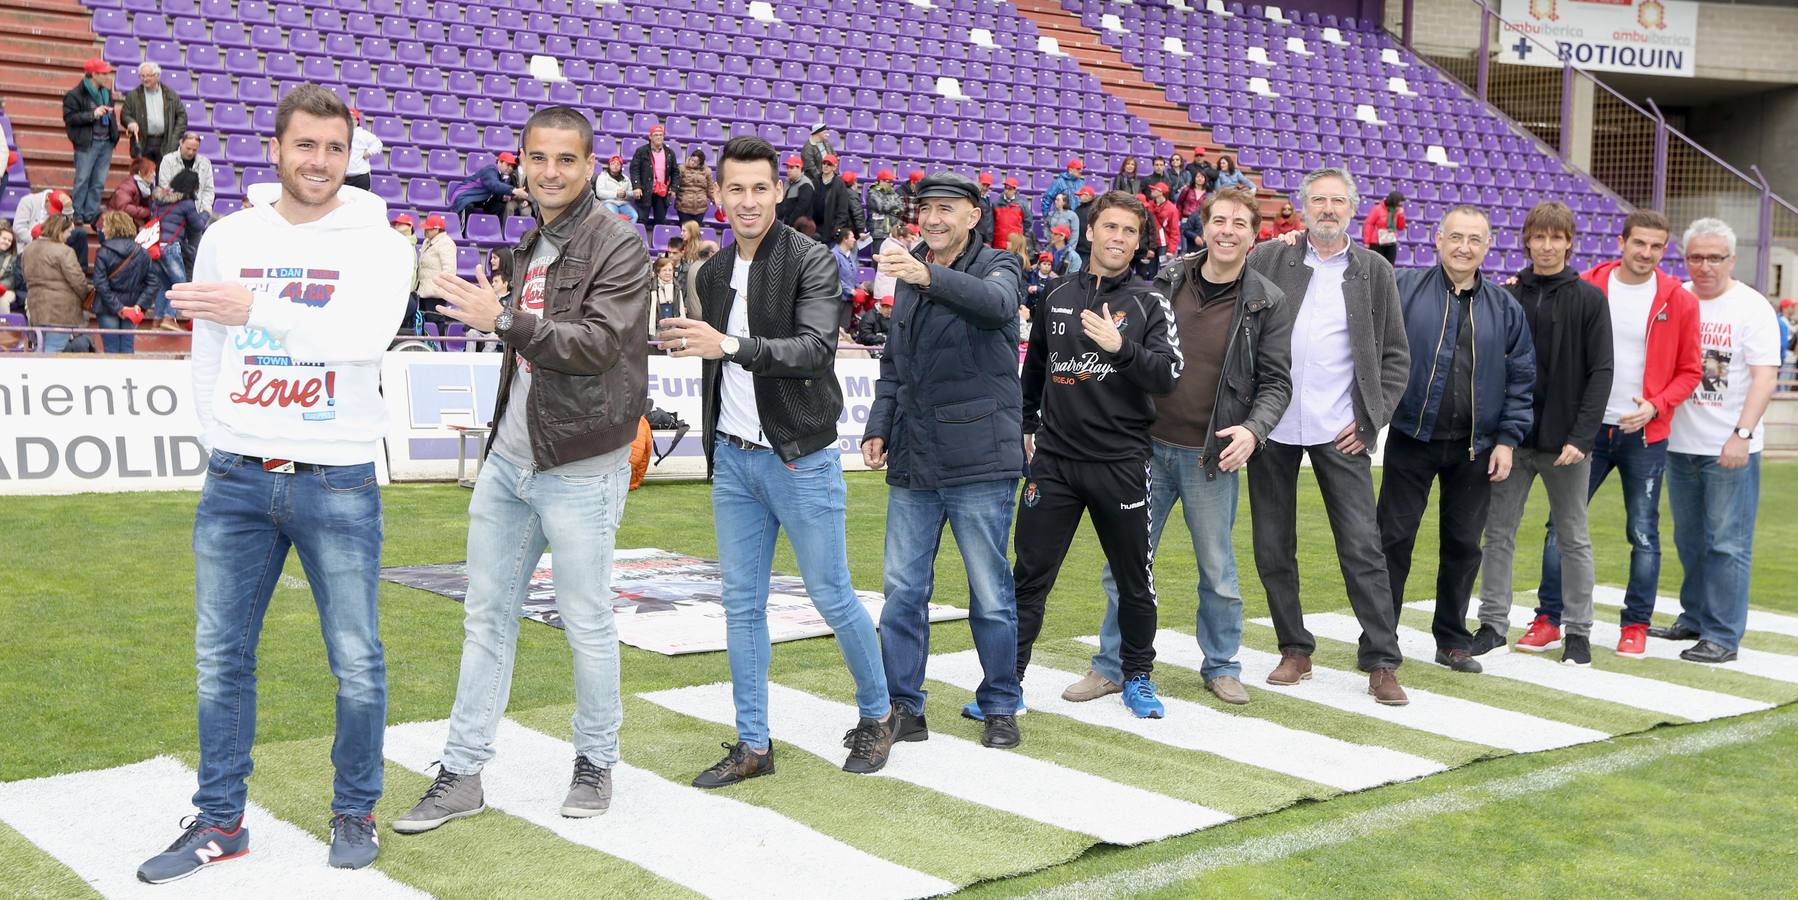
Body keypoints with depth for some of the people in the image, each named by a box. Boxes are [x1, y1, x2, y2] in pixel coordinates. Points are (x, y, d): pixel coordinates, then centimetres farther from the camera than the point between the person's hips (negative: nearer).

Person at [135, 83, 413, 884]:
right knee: (220, 658, 9)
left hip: (337, 480, -3)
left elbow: (367, 334, -21)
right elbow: (207, 347, 13)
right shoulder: (230, 237, 7)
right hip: (236, 479, 3)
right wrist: (220, 436, 6)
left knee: (357, 661, 3)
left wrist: (259, 310, -25)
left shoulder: (375, 242, -3)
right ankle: (219, 821, 21)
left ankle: (354, 812, 20)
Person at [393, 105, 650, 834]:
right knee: (487, 617, 9)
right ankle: (462, 773, 16)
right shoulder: (532, 246, 14)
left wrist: (504, 320, -28)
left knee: (587, 622, 3)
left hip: (579, 467, -7)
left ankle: (595, 761, 21)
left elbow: (599, 342, -22)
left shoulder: (618, 246, -10)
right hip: (509, 459, 7)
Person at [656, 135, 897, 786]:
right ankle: (753, 745, 15)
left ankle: (877, 715, 23)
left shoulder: (811, 262, -10)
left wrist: (731, 346, -35)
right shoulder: (713, 273, 10)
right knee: (742, 604, 7)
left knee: (832, 597, 2)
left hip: (800, 459, -6)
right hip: (733, 460, 6)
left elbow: (816, 348, -24)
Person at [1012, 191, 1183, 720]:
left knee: (1135, 581, 9)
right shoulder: (1057, 298, 9)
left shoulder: (1149, 303, 0)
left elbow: (1169, 374, -12)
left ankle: (1137, 677, 26)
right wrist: (1026, 426, 18)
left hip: (1122, 462, -2)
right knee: (1030, 577, 1)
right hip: (1054, 459, 2)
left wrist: (1120, 347, -26)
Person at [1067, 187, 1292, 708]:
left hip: (1211, 457, -2)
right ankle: (1112, 666, 20)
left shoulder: (1267, 303, -3)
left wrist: (1253, 430, -20)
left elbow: (1275, 382, -3)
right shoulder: (1167, 281, 3)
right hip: (1149, 448, 2)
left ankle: (1221, 666, 28)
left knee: (1219, 574, 10)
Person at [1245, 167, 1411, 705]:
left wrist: (1371, 419, -2)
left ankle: (1382, 664, 3)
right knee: (1274, 548, 7)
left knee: (1362, 548, -3)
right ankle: (1295, 651, 20)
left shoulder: (1373, 272, 7)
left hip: (1340, 433, -1)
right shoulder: (1267, 261, 6)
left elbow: (1396, 356, 9)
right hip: (1272, 425, 1)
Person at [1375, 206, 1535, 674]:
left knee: (1463, 544, 9)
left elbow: (1521, 376, 7)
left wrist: (1508, 439, 2)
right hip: (1411, 439, -2)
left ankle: (1453, 640, 22)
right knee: (1393, 538, 0)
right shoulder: (1403, 288, -2)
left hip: (1475, 449, 2)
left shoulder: (1505, 307, 7)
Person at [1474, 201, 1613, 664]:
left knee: (1574, 539, 8)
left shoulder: (1589, 299, -2)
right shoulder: (1506, 296, 4)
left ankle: (1578, 630, 17)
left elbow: (1601, 373, -6)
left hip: (1565, 441, -2)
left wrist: (1581, 437, -14)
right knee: (1498, 533, 5)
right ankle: (1493, 622, 14)